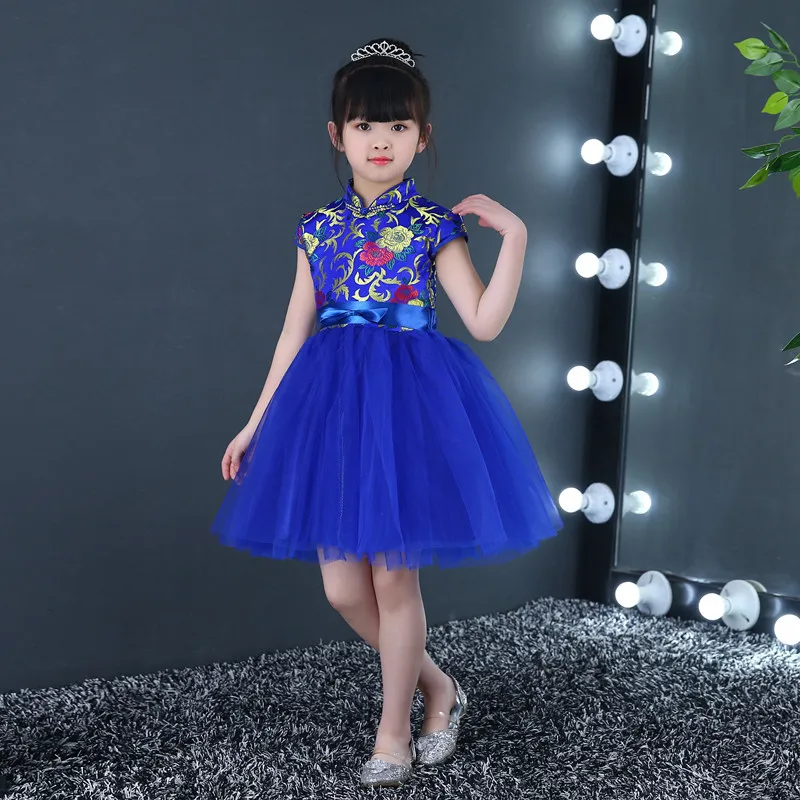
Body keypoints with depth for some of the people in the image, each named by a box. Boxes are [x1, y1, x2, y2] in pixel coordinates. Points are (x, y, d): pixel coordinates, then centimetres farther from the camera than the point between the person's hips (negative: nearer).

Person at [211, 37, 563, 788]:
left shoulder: (433, 224, -2)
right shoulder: (319, 228, 7)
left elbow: (484, 322, -9)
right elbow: (295, 331, 10)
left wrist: (513, 236, -16)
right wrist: (256, 423, 11)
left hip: (409, 398, -4)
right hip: (333, 401, 4)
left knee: (393, 578, 2)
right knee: (343, 587, 4)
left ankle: (393, 731, 22)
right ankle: (438, 686, 29)